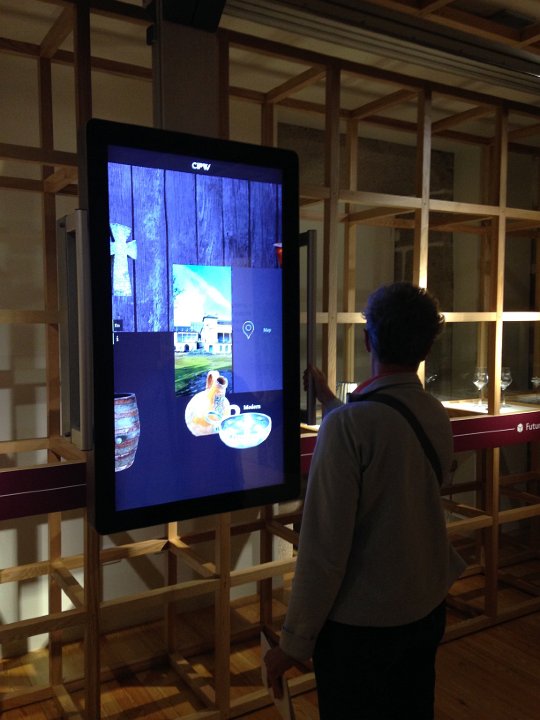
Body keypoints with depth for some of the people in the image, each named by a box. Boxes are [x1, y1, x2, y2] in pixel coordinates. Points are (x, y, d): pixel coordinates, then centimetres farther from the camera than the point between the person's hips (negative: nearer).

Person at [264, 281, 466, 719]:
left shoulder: (347, 423, -26)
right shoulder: (438, 417, -4)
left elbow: (325, 546, -26)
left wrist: (294, 643, -15)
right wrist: (328, 399, 27)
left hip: (361, 623, -6)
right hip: (428, 612, 7)